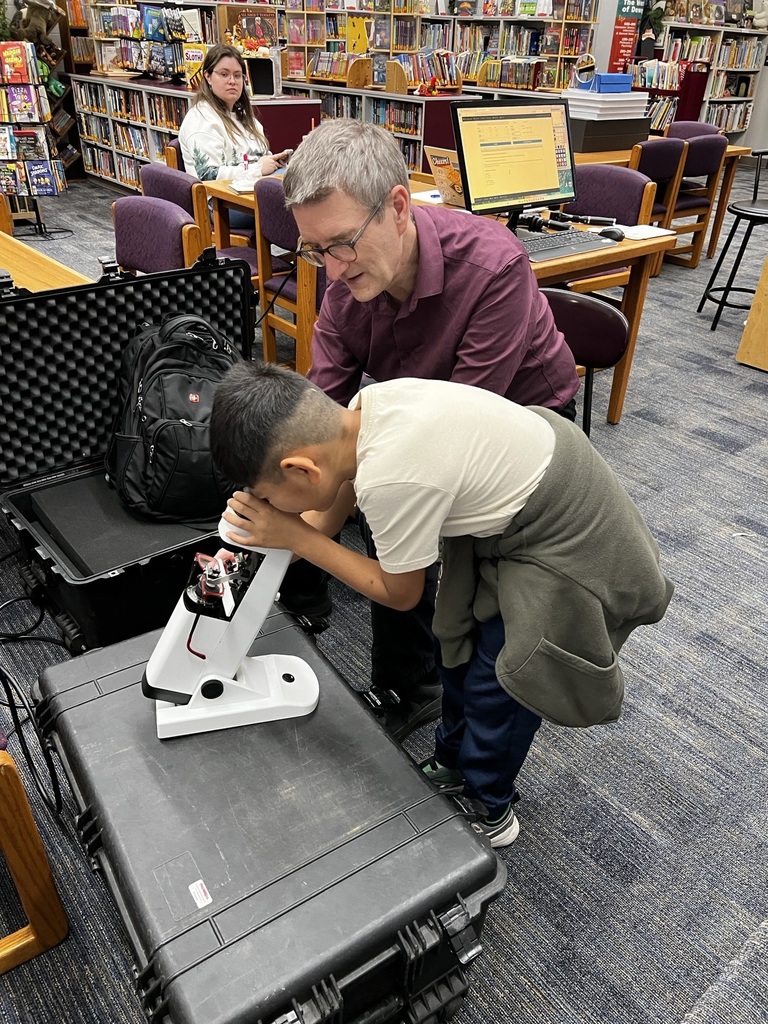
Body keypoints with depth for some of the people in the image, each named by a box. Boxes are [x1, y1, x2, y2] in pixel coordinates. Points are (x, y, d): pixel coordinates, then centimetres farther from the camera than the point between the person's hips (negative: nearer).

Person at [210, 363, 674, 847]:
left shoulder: (391, 480, -36)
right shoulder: (363, 407, -14)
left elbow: (400, 593, -15)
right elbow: (329, 515, 5)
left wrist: (294, 536, -13)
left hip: (565, 550, -8)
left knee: (497, 682, 7)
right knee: (462, 639, 20)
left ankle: (488, 808, 35)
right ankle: (452, 762, 45)